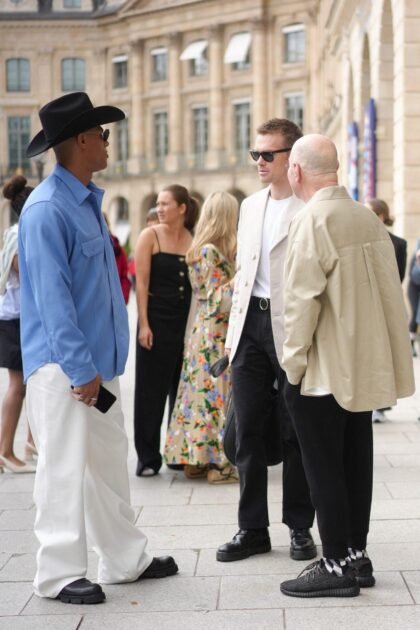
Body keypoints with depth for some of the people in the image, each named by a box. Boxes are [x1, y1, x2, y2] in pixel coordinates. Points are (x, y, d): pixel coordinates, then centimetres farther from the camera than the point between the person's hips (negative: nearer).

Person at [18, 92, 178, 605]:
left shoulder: (87, 200, 12)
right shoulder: (47, 210, -17)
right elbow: (52, 298, -20)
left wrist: (99, 364, 14)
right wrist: (80, 369, -20)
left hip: (98, 360, 9)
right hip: (62, 365, -9)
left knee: (109, 463, 15)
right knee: (64, 468, -1)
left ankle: (126, 559, 26)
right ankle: (59, 575, 10)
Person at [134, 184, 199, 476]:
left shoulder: (194, 240, 4)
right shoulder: (150, 236, -3)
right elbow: (141, 282, -7)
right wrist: (144, 324, -13)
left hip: (186, 321, 3)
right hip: (157, 320, -3)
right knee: (151, 390, 2)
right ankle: (148, 457, 10)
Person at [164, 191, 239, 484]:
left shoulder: (204, 249, 12)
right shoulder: (211, 252, -15)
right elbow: (219, 300, -16)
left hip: (205, 331, 9)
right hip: (216, 335, -9)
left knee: (203, 392, 10)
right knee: (217, 394, -4)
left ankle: (194, 459, 15)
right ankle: (218, 463, 1)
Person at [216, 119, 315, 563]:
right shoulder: (250, 206, 14)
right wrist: (233, 330, 15)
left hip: (291, 327, -6)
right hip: (250, 323, 6)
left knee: (295, 434, 6)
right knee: (248, 431, 8)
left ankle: (300, 527, 19)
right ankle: (252, 528, 18)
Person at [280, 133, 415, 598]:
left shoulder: (312, 220, -16)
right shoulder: (368, 218, 5)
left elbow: (302, 299, -18)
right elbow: (389, 291, 9)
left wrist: (293, 362, -8)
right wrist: (388, 356, 16)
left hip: (323, 369, -7)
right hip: (364, 364, 8)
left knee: (324, 467, 1)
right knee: (355, 462, 14)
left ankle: (337, 566, 7)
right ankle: (357, 556, 23)